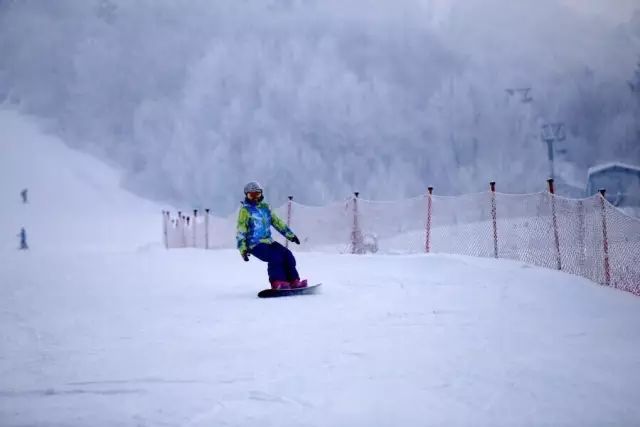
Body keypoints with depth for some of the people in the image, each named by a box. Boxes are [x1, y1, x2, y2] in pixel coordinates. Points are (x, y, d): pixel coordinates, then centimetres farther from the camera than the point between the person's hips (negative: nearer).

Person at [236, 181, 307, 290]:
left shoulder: (265, 207, 14)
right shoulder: (245, 210, -4)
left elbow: (277, 222, 20)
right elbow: (241, 232, -7)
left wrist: (290, 235, 19)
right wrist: (243, 249, -15)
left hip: (268, 241, 6)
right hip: (255, 244, -6)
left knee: (287, 255, -9)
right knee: (276, 257, -26)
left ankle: (294, 281, -6)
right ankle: (277, 282, -20)